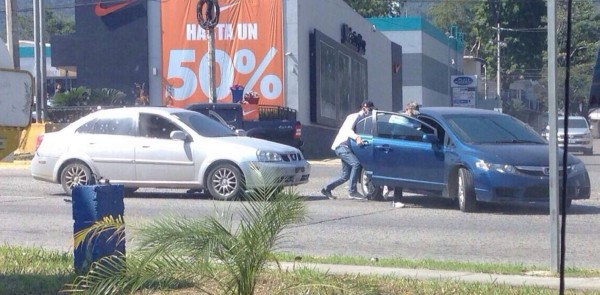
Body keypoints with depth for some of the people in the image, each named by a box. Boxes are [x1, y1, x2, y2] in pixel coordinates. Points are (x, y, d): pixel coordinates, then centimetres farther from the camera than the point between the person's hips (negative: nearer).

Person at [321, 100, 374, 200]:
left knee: (346, 175, 6)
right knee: (356, 163, -26)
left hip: (345, 147, 10)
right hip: (341, 145, -10)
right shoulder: (355, 116, -6)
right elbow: (348, 130, -22)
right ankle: (352, 191, -25)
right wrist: (356, 137, -40)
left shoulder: (362, 119, 23)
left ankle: (327, 189, 17)